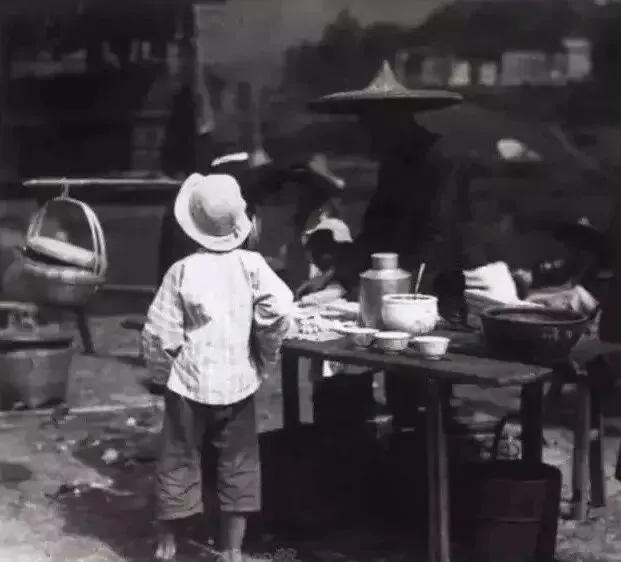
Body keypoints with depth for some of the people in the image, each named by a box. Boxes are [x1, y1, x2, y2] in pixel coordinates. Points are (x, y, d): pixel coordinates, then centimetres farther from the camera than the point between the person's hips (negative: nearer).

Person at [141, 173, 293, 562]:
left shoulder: (183, 270, -9)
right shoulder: (252, 264, -7)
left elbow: (159, 332, -8)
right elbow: (281, 310, -17)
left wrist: (164, 366, 11)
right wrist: (266, 359, -1)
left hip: (190, 384, -1)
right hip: (238, 383, 1)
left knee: (180, 462, 13)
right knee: (237, 467, 12)